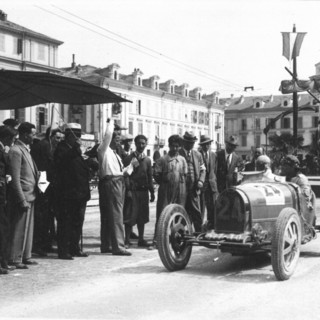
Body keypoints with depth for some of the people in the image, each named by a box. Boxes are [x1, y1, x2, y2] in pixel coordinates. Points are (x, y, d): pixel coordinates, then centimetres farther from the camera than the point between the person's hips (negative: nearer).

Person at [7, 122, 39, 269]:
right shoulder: (16, 151, -14)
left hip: (30, 195, 9)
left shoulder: (25, 149, 15)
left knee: (28, 228, 14)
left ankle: (25, 257, 23)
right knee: (19, 229, -3)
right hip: (22, 196, -9)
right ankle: (15, 260, 4)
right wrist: (22, 200, -19)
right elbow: (15, 179, -18)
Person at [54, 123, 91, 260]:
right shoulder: (61, 148, -6)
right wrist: (76, 148, -28)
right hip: (67, 193, -8)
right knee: (65, 222, -4)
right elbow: (63, 161, -26)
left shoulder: (76, 150, 19)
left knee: (77, 222, 12)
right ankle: (63, 251, 1)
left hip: (79, 192, 8)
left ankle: (75, 248, 20)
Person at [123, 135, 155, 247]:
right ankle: (127, 240, 2)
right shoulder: (129, 158, -1)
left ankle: (141, 239, 15)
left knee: (142, 217, 8)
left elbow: (150, 177, 13)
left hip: (143, 191, 4)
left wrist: (152, 192, 8)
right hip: (132, 191, -4)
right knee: (130, 216, -4)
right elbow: (126, 175, -6)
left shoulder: (147, 160, 12)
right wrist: (128, 190, -14)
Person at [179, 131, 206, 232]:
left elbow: (202, 170, 15)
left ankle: (199, 232, 2)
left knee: (196, 212, -1)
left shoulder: (198, 154, 14)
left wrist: (201, 181, -3)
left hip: (194, 189, 2)